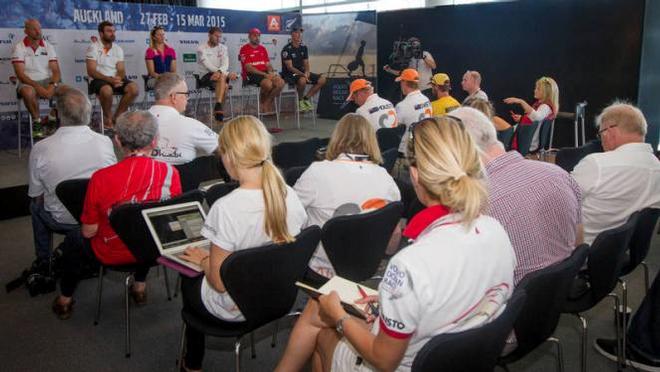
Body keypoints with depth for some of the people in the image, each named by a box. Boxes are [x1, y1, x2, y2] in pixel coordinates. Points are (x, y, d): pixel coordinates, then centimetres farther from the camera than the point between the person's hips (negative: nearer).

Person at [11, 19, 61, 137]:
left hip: (47, 81, 3)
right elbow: (20, 74, -11)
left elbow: (56, 70, 0)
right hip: (27, 83, -3)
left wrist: (53, 85, -21)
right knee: (28, 92, -38)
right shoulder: (19, 47, -3)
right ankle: (37, 121, -14)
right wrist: (37, 87, -25)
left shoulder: (48, 46, 7)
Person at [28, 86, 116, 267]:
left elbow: (37, 197, -7)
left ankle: (43, 263, 39)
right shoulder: (105, 142, -16)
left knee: (35, 206, 31)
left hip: (61, 222, -1)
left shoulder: (40, 149, -21)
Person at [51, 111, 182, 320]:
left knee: (73, 240, 29)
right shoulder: (170, 173, -20)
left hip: (111, 254, -2)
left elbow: (89, 232, -14)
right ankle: (140, 287, 47)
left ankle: (65, 301, 43)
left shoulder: (101, 178, -26)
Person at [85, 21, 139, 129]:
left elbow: (121, 70, 6)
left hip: (115, 79, 5)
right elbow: (91, 71, -10)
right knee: (107, 90, -38)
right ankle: (108, 117, -10)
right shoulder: (93, 47, -2)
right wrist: (109, 79, -24)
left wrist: (118, 78, -18)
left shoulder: (118, 49, 14)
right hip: (99, 80, -5)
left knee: (133, 87, -23)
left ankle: (117, 116, -8)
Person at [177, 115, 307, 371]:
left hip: (234, 308, -5)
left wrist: (203, 260, -2)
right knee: (203, 273, 30)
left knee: (188, 280, 27)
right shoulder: (289, 195, -12)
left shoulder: (226, 208, -30)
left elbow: (219, 282, -24)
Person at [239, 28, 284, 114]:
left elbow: (268, 64, 17)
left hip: (265, 73, 6)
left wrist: (271, 72, -7)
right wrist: (264, 74, -18)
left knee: (280, 82, -21)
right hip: (251, 75, -6)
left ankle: (267, 102, -7)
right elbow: (248, 68, -11)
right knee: (268, 83, -34)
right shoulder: (244, 49, -2)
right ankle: (262, 102, -4)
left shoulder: (262, 49, 19)